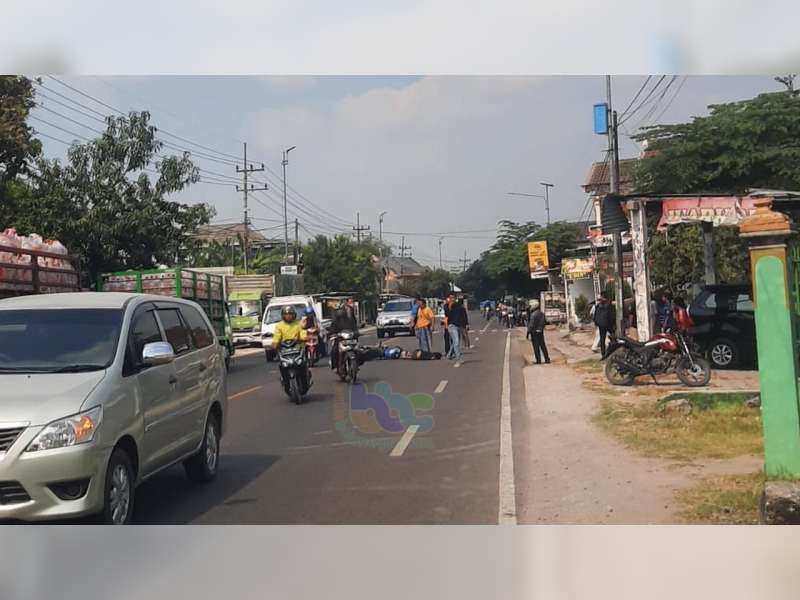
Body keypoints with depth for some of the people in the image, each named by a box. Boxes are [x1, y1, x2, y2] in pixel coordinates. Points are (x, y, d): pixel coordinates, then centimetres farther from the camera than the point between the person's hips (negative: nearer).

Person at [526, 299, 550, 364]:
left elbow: (531, 324, -20)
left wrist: (528, 333, -16)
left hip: (534, 332, -7)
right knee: (543, 346, 12)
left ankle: (538, 360, 2)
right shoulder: (542, 313, 7)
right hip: (541, 332, 7)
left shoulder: (533, 314, -17)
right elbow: (545, 322, 15)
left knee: (536, 347, 0)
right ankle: (547, 359, 13)